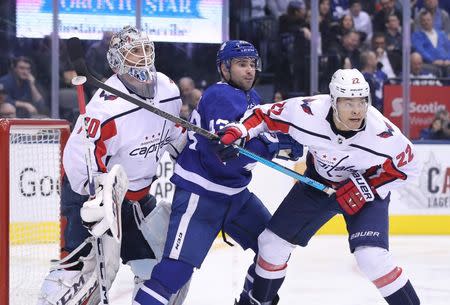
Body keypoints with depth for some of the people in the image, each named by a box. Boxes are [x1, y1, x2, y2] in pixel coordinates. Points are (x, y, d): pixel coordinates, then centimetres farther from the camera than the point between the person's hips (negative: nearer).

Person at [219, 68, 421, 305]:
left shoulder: (383, 134, -33)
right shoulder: (307, 113, -30)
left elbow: (407, 168, -15)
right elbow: (265, 115, -12)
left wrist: (366, 187, -24)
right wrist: (239, 131, -28)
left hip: (368, 190, -3)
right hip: (318, 181, 3)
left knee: (371, 256, -25)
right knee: (273, 241, 4)